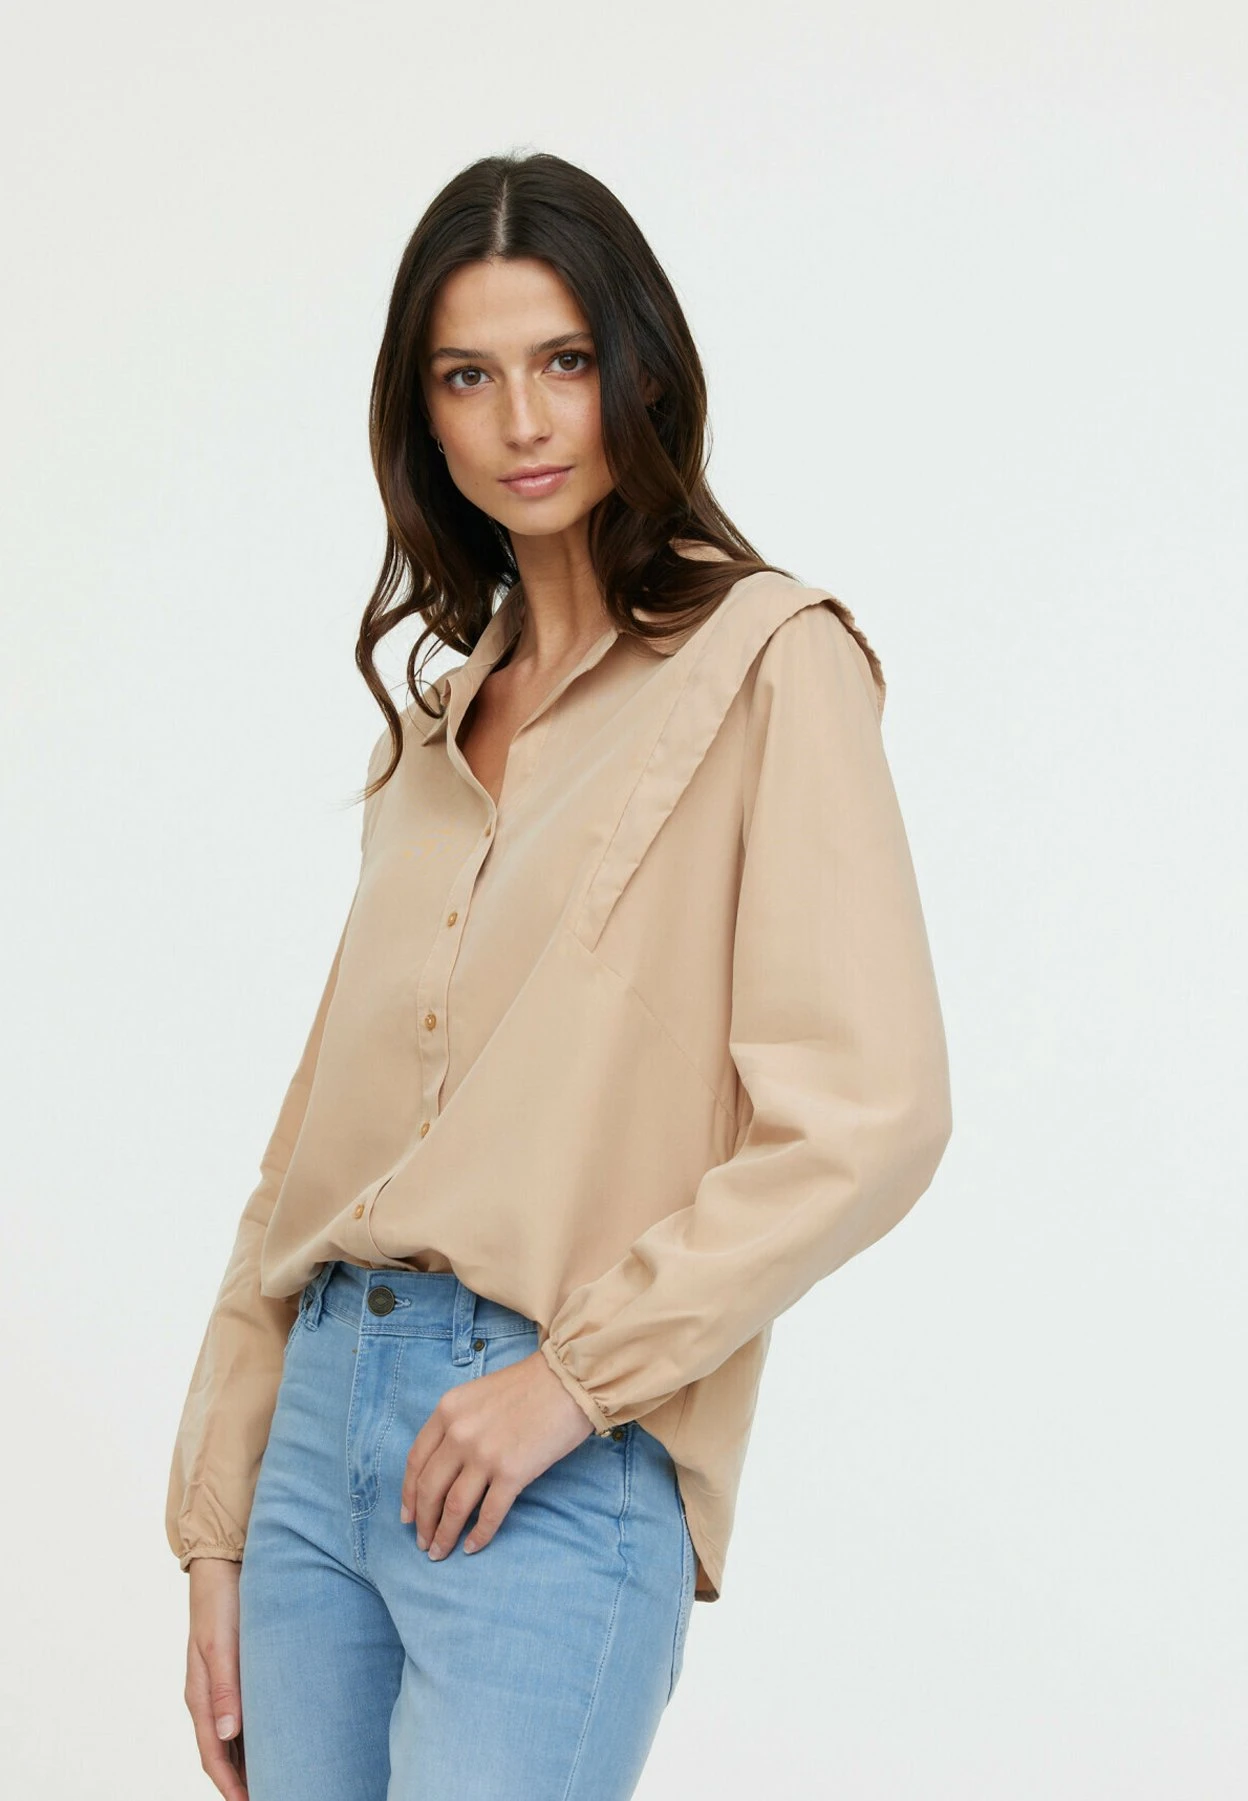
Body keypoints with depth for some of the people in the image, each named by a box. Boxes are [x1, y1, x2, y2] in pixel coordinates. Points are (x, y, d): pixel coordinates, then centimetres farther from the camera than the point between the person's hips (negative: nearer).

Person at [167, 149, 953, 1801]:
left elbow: (870, 1112, -12)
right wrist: (220, 1526, 11)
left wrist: (571, 1372, -13)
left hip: (562, 1464, -6)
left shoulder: (767, 663, -3)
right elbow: (321, 1131, 14)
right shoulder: (436, 717, 16)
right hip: (324, 1418, 6)